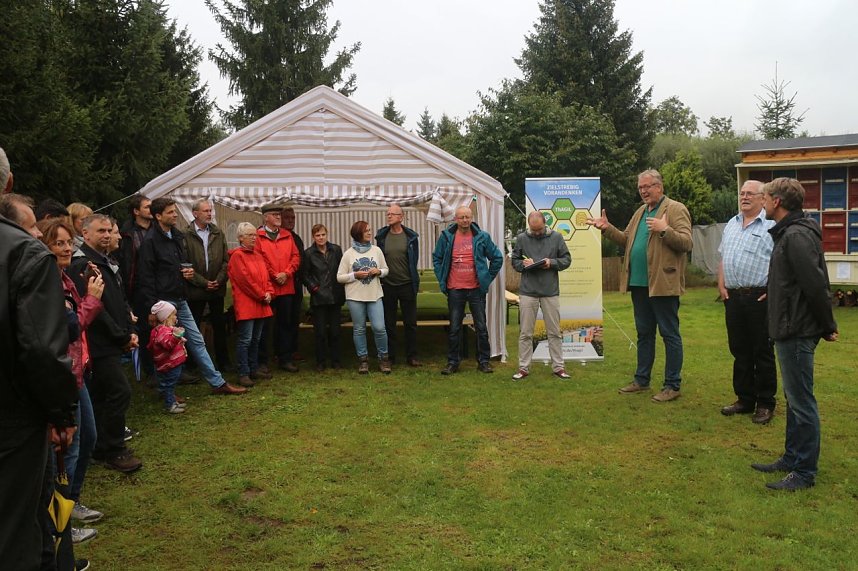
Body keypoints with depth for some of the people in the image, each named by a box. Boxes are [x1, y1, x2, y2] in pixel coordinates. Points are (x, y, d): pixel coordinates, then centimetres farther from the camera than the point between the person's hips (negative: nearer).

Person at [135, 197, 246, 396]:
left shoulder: (177, 236, 12)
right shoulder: (151, 241, -12)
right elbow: (146, 277, -15)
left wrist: (188, 272, 3)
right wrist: (152, 306, -18)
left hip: (180, 300, 8)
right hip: (163, 302, -8)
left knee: (197, 340, 10)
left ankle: (217, 383, 15)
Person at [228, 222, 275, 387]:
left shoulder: (258, 256, 17)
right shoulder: (237, 256, -8)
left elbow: (266, 277, 17)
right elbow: (245, 279, -14)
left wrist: (269, 293, -1)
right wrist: (262, 296, -11)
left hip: (260, 305, 8)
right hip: (245, 304, -8)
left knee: (256, 339, 14)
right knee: (245, 340, -7)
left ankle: (254, 369, 23)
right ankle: (243, 374, -3)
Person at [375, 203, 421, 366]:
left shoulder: (411, 237, 0)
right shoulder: (381, 236, 2)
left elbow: (414, 260, 6)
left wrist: (414, 281, 5)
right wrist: (380, 275, 5)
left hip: (407, 285, -1)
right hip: (387, 286, 1)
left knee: (410, 323, 5)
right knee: (388, 324, 8)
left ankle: (411, 356, 14)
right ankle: (389, 357, 18)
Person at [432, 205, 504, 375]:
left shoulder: (482, 237, 1)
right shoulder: (446, 237, 1)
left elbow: (497, 258, 9)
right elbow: (436, 258, 12)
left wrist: (488, 278, 4)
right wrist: (442, 279, 5)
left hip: (476, 289, 0)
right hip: (455, 290, 0)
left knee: (481, 327, 5)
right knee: (454, 328, 5)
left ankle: (484, 361, 16)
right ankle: (453, 362, 14)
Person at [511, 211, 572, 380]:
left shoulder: (556, 237, 2)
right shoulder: (521, 238, 3)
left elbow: (567, 259, 6)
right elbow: (514, 261, 10)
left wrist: (552, 263, -12)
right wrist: (523, 264, -12)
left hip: (551, 291, 0)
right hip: (528, 291, 0)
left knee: (554, 332, 8)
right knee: (526, 333, 5)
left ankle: (558, 367, 17)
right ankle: (523, 368, 13)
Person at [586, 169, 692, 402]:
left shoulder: (676, 209, -6)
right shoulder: (640, 212, 18)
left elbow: (686, 243, -15)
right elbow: (626, 239, 19)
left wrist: (664, 230, -28)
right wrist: (607, 228, 7)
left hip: (663, 284, -8)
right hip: (639, 283, 8)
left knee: (670, 334, 0)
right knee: (644, 333, 16)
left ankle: (672, 385, 7)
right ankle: (641, 380, 27)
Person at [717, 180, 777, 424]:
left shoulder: (771, 226, -7)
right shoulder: (731, 225, 16)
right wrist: (721, 285, 11)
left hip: (760, 298, -6)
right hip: (733, 297, 7)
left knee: (763, 352, 2)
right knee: (739, 351, 12)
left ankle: (765, 404, 12)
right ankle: (744, 399, 23)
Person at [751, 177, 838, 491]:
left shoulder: (796, 236, -19)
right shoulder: (789, 232, 13)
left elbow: (816, 285, -22)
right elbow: (816, 283, 16)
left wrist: (827, 326, -11)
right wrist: (825, 324, 16)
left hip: (797, 333, -11)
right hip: (791, 330, 11)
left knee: (801, 402, -1)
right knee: (794, 399, 17)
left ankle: (804, 472, 9)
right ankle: (792, 459, 29)